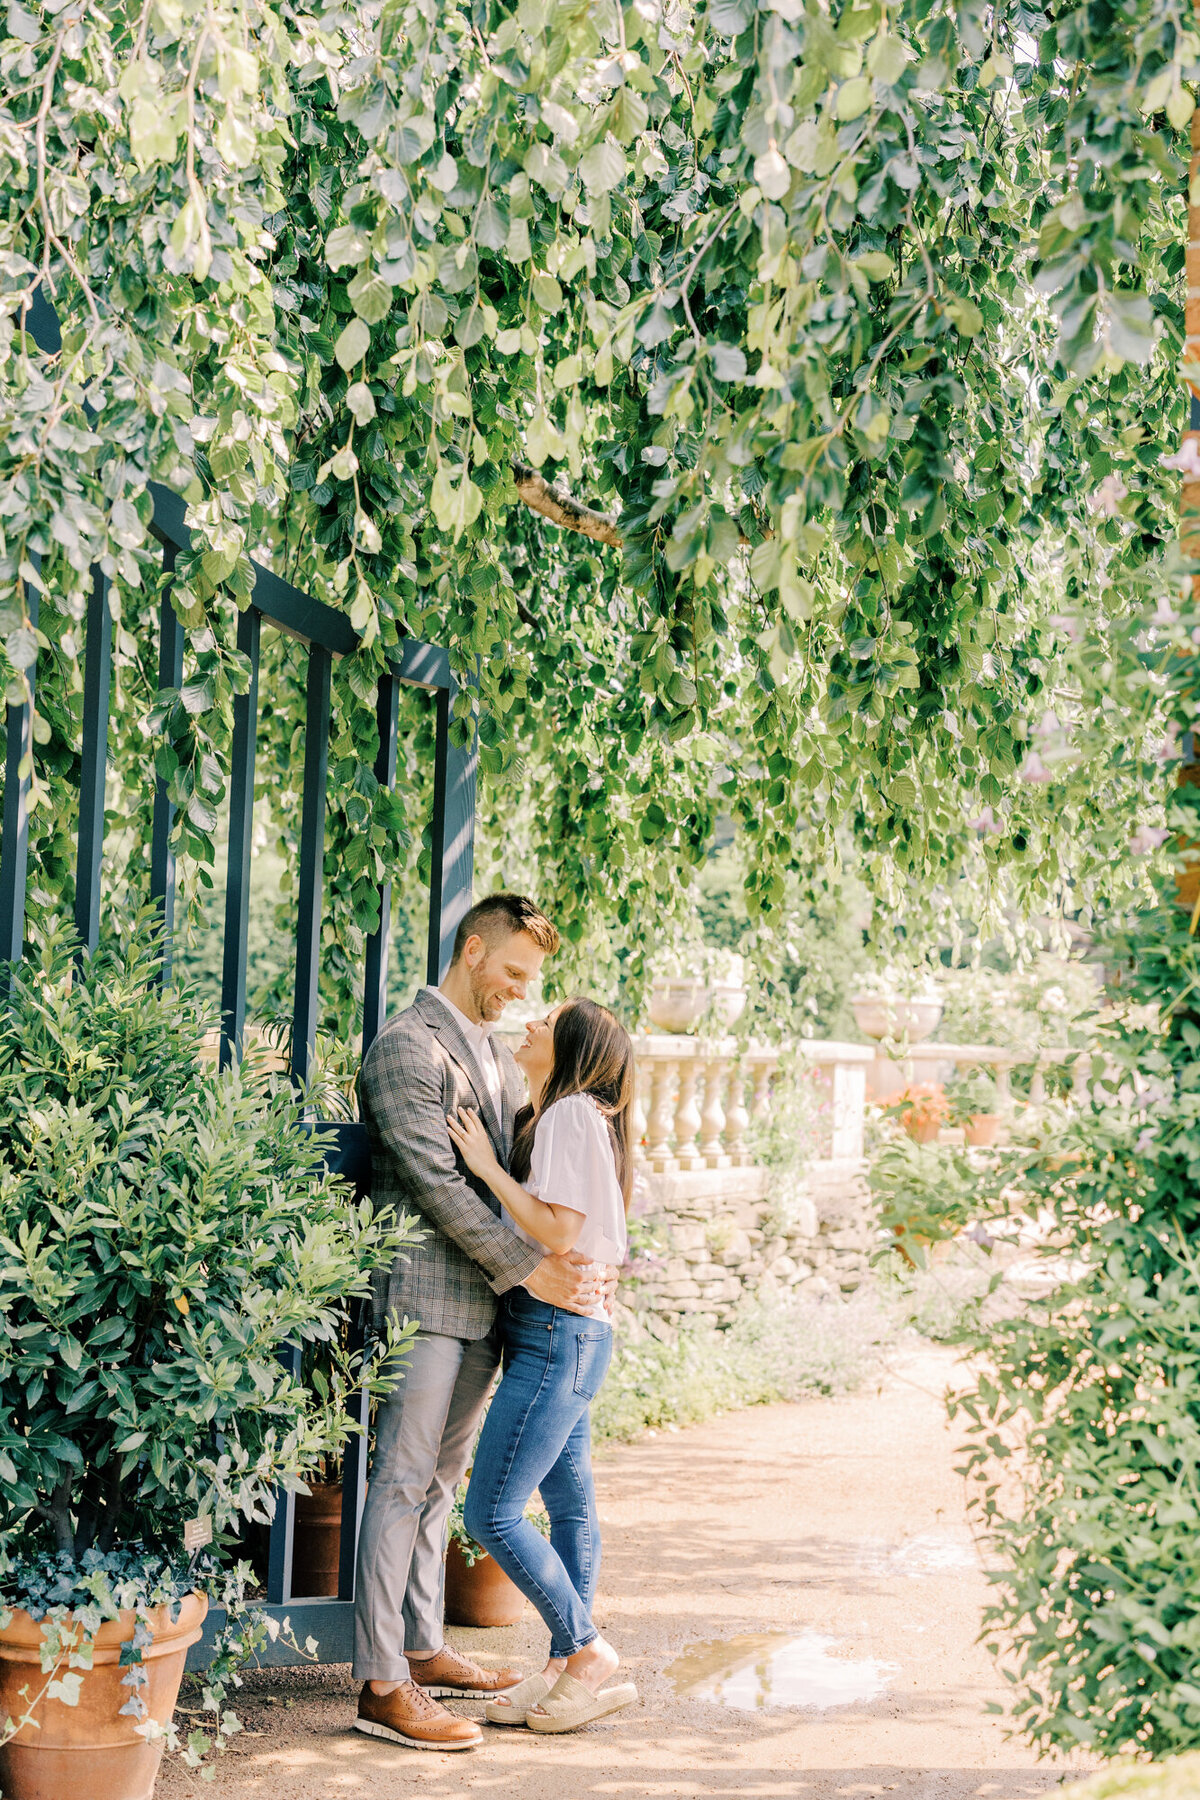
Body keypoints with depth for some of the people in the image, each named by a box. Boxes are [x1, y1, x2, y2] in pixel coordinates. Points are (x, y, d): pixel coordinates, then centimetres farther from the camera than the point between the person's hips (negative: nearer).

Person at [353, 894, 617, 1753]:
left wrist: (581, 1257, 1)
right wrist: (526, 1267, -17)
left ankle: (421, 1650, 23)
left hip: (484, 1299, 9)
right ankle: (381, 1687, -5)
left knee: (441, 1480, 14)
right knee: (404, 1481, -7)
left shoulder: (497, 1055, 19)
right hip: (424, 1293, -9)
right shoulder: (408, 1046, -10)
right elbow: (435, 1177, -17)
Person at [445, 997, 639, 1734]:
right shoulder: (554, 1116, 16)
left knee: (493, 1513, -9)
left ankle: (587, 1651, 0)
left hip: (558, 1334, -11)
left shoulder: (571, 1114, -13)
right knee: (570, 1504, 11)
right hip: (571, 1334, 11)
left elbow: (557, 1231, -19)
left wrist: (488, 1166, -14)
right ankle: (566, 1670, 16)